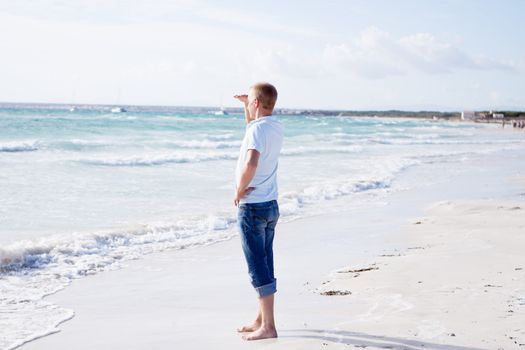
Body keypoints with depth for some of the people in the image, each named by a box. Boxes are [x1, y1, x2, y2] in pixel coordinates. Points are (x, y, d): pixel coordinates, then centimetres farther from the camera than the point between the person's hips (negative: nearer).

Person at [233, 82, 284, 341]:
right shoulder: (276, 127, 8)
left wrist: (240, 190, -20)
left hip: (252, 207, -9)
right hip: (271, 205, 9)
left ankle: (268, 327, -2)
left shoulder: (258, 129, -18)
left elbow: (251, 163, -35)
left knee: (258, 268, -4)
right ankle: (261, 320, 24)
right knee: (264, 265, 14)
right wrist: (246, 105, 19)